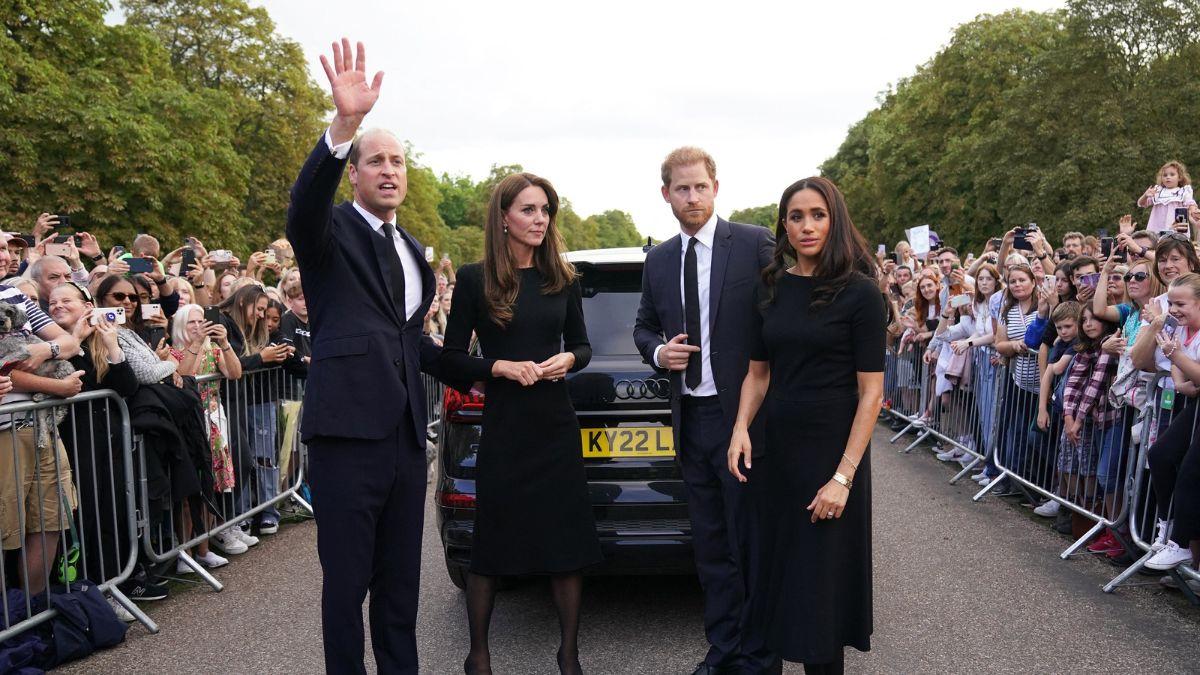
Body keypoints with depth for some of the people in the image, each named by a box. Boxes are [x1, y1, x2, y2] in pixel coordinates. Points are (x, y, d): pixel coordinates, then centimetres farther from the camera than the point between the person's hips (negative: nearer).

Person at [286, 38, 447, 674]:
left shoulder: (412, 249, 19)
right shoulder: (332, 232, -2)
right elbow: (304, 203, -26)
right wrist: (344, 124, -39)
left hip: (405, 431, 7)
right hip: (350, 430, -6)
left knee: (401, 579, 15)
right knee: (346, 581, 3)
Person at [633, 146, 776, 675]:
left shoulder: (755, 244, -6)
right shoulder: (658, 260, 10)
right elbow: (644, 326, 19)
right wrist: (658, 351, -4)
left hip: (743, 415, -5)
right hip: (690, 418, 6)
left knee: (751, 545, 4)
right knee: (710, 548, 15)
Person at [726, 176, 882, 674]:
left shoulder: (859, 293, -10)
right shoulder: (770, 289, 5)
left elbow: (871, 391, -12)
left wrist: (844, 477, -17)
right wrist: (741, 429, -6)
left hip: (831, 449, -5)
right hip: (776, 447, 5)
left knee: (822, 577, 5)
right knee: (779, 564, 14)